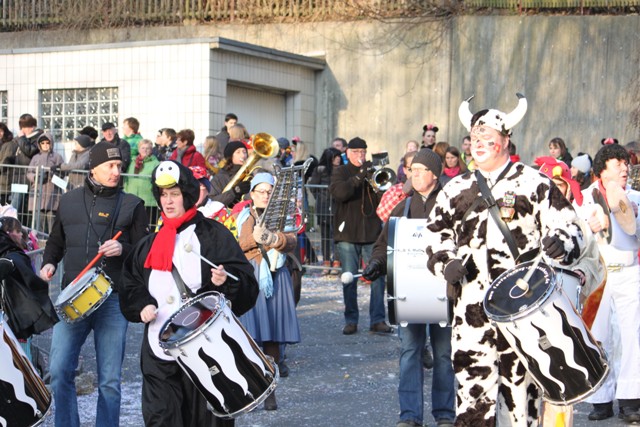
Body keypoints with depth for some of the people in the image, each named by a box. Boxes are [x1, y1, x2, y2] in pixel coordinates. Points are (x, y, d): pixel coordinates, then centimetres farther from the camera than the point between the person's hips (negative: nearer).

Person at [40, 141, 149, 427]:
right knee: (59, 370, -5)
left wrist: (123, 249, -16)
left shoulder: (131, 205, 5)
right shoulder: (69, 201, 13)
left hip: (113, 300, -2)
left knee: (109, 380, 1)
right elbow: (56, 241, 25)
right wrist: (49, 263, 6)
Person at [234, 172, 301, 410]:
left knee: (273, 338, 1)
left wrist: (275, 238, -23)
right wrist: (253, 239, -17)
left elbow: (291, 243, -4)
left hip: (275, 278, 1)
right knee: (248, 335, -11)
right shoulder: (243, 216, 11)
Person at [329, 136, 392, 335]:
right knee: (349, 278, 0)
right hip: (347, 233, -1)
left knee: (378, 276, -4)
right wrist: (359, 177, -21)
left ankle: (377, 320, 1)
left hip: (372, 232, 2)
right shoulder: (341, 172, 8)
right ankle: (351, 320, 9)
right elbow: (339, 192, -13)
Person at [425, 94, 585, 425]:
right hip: (471, 308, 3)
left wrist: (559, 244, -25)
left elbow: (569, 227, -2)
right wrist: (445, 263, -1)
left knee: (520, 383, 2)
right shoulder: (455, 189, 15)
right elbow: (436, 235, 20)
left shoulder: (533, 183, 2)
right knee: (471, 387, 2)